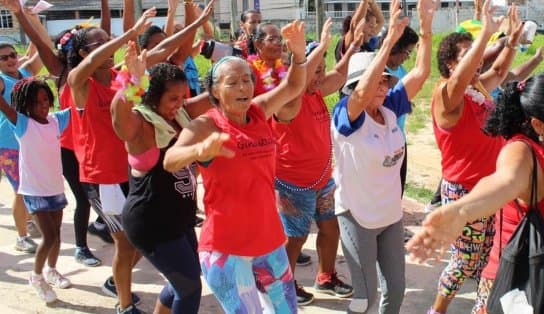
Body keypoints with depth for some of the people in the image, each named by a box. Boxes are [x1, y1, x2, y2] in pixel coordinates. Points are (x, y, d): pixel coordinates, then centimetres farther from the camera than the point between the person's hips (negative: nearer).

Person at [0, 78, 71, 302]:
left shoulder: (57, 120, 0)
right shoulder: (23, 124, -12)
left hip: (56, 188, 5)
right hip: (34, 191, -5)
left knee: (56, 234, 17)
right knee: (49, 237, -7)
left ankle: (51, 271, 40)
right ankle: (36, 277, 17)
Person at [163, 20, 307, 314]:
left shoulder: (259, 112, 2)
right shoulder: (205, 125, -16)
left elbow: (293, 86, 12)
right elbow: (170, 161, -31)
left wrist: (298, 52, -8)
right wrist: (200, 150, -53)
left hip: (269, 239, 7)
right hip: (225, 247, -6)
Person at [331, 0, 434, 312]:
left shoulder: (390, 108, -4)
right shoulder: (347, 115, -20)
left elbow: (420, 72, -7)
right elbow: (363, 91, -40)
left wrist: (425, 27, -18)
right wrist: (389, 40, -43)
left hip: (391, 215, 6)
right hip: (357, 217, -6)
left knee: (396, 288, 17)